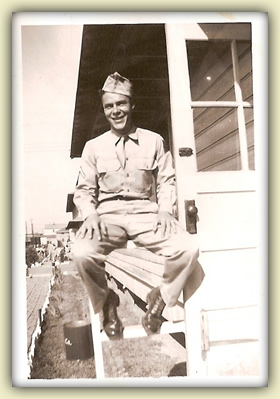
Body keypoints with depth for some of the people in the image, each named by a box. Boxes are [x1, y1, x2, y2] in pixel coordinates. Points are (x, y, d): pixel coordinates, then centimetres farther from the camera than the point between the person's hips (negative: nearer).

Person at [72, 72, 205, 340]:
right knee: (82, 253, -33)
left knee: (188, 248, -27)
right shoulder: (94, 146, 13)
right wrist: (90, 215, -8)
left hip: (145, 213, 1)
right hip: (107, 215, 0)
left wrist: (165, 210, -8)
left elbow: (166, 181, 11)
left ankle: (161, 297, 2)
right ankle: (106, 302, -1)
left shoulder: (154, 141, 12)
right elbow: (84, 190, 12)